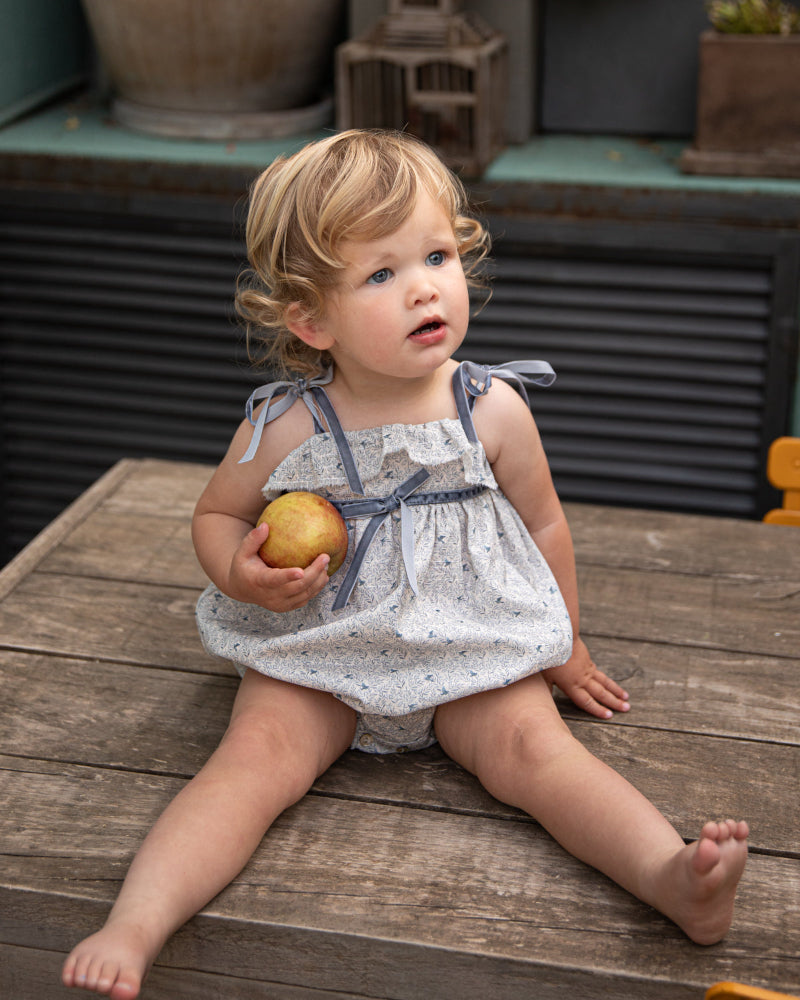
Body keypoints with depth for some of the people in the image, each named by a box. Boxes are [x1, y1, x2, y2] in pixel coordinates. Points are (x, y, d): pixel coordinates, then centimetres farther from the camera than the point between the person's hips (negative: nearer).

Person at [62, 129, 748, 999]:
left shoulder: (492, 411, -7)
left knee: (532, 743, -22)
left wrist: (564, 646, 18)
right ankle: (132, 930, -33)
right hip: (316, 654, 0)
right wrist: (240, 574, -16)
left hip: (470, 651, 1)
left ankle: (672, 878, -36)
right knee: (255, 754, -22)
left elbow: (543, 527, 9)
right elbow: (216, 513, 7)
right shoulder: (285, 427, -10)